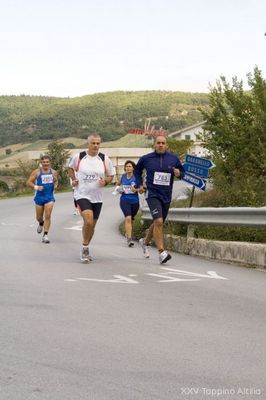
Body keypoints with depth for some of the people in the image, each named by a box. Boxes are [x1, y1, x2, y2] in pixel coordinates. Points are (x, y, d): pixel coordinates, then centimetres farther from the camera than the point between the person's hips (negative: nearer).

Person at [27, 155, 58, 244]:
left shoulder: (53, 172, 4)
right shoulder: (37, 172, -6)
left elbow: (56, 181, 22)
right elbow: (29, 182, -6)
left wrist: (55, 185, 0)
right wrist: (36, 187, -21)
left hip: (49, 197, 1)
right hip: (39, 197, -1)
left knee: (48, 216, -12)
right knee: (39, 217, 11)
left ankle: (45, 235, -7)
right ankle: (41, 223, 48)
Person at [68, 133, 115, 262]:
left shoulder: (105, 159, -1)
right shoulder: (78, 157, -3)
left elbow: (111, 175, 10)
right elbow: (70, 167, 18)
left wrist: (105, 182, -10)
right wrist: (73, 179, 3)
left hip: (97, 197, 3)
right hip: (82, 195, -3)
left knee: (92, 225, 12)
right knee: (88, 220, -24)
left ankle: (85, 249, 34)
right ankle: (85, 247, -4)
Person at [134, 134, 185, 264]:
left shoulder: (174, 159, 3)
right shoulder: (146, 159, 0)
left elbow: (182, 171, 15)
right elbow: (137, 171, 18)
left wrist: (179, 173, -9)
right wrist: (140, 184, 7)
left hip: (166, 196, 4)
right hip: (152, 194, -4)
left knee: (158, 223, 17)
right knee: (158, 221, -22)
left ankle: (145, 242, 44)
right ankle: (161, 252, -20)